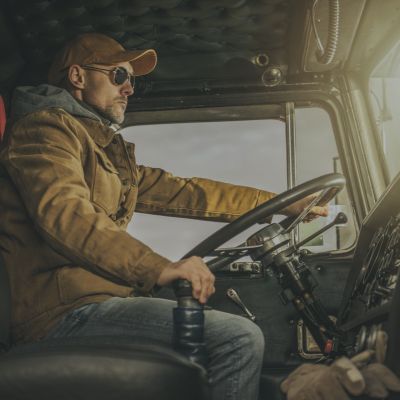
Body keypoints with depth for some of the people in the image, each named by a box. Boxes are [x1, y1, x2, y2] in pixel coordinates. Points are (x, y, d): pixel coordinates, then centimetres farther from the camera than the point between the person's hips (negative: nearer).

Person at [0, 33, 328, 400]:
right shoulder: (46, 127, -3)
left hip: (101, 301, 10)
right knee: (241, 339, -19)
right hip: (65, 314, -10)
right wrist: (161, 268, -33)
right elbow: (64, 212, -22)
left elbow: (182, 192, 21)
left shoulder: (108, 150, 25)